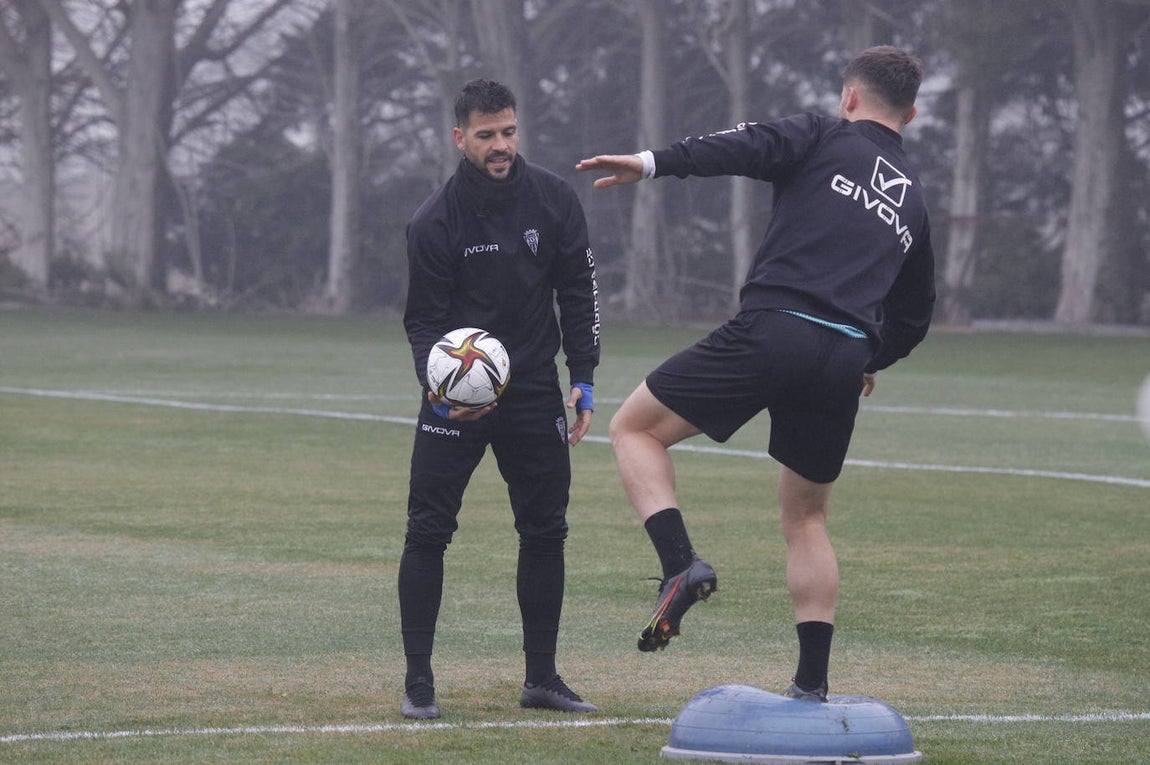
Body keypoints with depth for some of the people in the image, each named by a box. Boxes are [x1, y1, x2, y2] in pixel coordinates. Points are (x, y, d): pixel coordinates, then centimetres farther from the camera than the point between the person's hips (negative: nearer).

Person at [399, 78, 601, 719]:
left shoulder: (555, 200, -3)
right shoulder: (436, 221, -12)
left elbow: (579, 293, 6)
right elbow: (424, 318, -8)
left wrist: (584, 381, 1)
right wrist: (437, 386, -26)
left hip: (534, 389, 3)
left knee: (545, 530, 6)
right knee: (428, 529, -9)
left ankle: (542, 677, 16)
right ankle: (419, 682, -2)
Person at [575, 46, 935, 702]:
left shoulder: (825, 138, 10)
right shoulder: (914, 199, 26)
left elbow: (749, 147, -11)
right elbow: (913, 316, 33)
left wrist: (654, 162, -16)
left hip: (773, 328, -5)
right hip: (845, 361, 6)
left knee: (634, 428, 8)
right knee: (807, 519, 20)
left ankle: (681, 565, -13)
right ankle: (813, 687, 15)